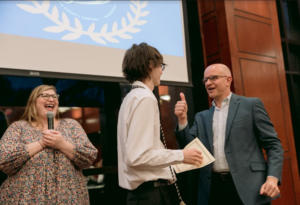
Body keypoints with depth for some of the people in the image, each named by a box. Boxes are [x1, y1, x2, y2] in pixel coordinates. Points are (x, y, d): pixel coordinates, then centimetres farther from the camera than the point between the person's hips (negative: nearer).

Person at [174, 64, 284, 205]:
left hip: (248, 187, -3)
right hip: (214, 189, 4)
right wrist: (182, 119, -4)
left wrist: (272, 177, -13)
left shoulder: (251, 105, 4)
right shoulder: (202, 117, 15)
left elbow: (273, 144, 0)